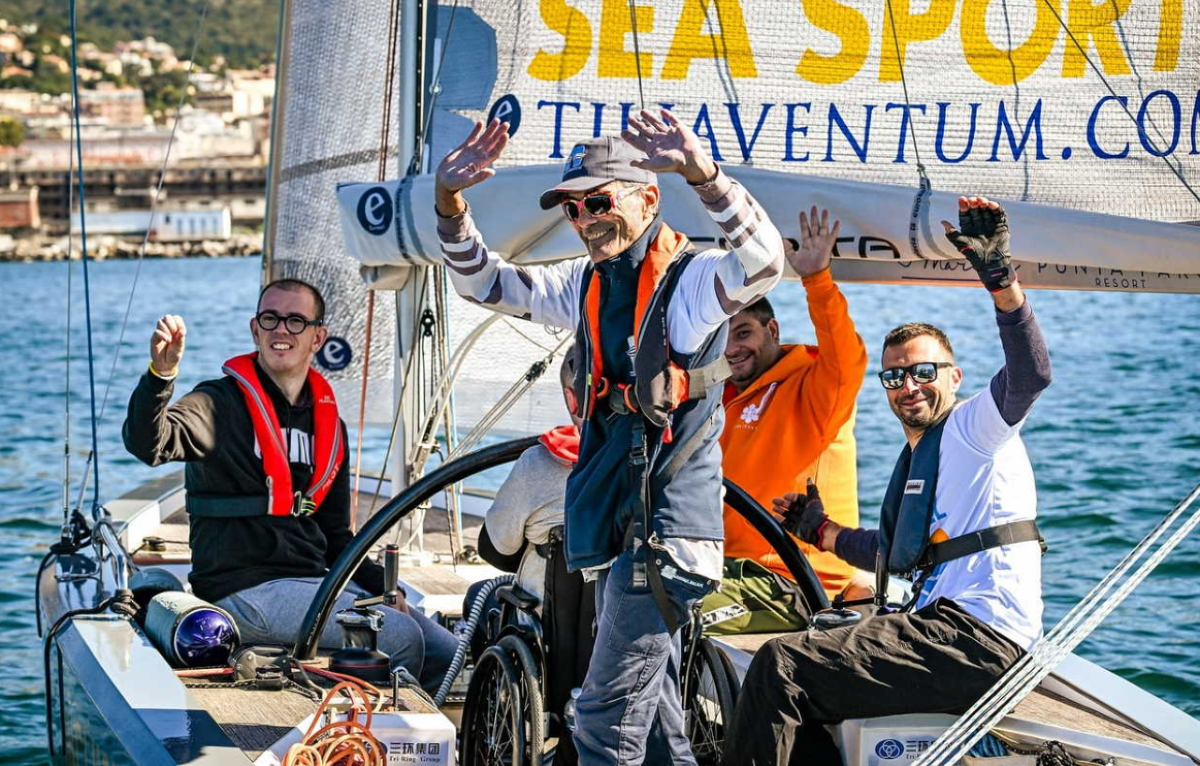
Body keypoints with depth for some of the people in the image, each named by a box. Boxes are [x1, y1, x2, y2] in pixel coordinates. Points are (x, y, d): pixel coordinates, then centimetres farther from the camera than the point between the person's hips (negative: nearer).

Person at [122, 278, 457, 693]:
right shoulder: (222, 404, -4)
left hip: (316, 582, 7)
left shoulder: (329, 424, 17)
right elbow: (147, 444, -24)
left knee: (446, 653, -1)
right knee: (400, 638, -21)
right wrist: (161, 374, -41)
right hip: (245, 590, -7)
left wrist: (381, 585, 6)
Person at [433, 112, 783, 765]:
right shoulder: (586, 285, 16)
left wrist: (702, 172, -41)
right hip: (612, 527, 8)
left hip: (666, 530, -8)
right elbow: (482, 282, 21)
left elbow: (764, 261, -28)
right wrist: (451, 204, 2)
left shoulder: (691, 280, -7)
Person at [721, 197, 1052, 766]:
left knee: (781, 666, -17)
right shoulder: (914, 460, 25)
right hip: (941, 625, 10)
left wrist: (1000, 276, -35)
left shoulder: (973, 427, -2)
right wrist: (820, 530, 39)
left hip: (979, 641, -10)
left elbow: (1031, 373, -24)